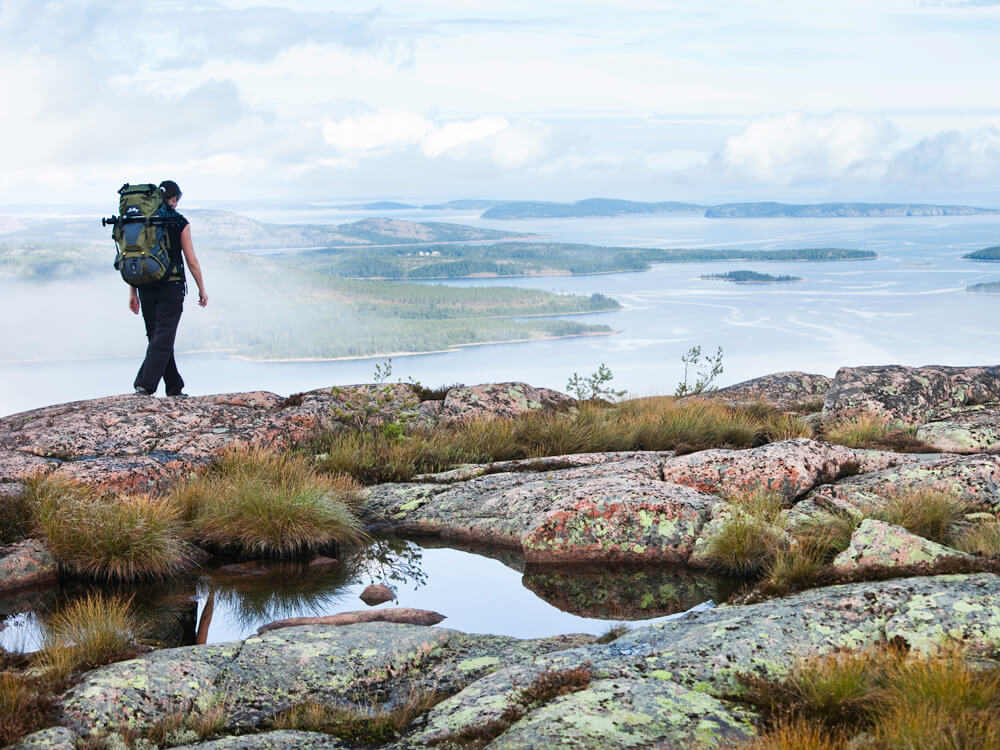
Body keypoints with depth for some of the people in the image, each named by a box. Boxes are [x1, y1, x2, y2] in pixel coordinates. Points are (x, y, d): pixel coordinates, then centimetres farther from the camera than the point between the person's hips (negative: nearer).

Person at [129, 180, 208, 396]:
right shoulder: (180, 223, -4)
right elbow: (192, 261, -3)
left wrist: (133, 293, 11)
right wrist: (202, 290, 7)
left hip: (146, 287, 5)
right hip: (171, 287, -4)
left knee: (157, 336, 14)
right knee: (163, 338, -5)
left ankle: (174, 387, 21)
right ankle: (145, 384, -19)